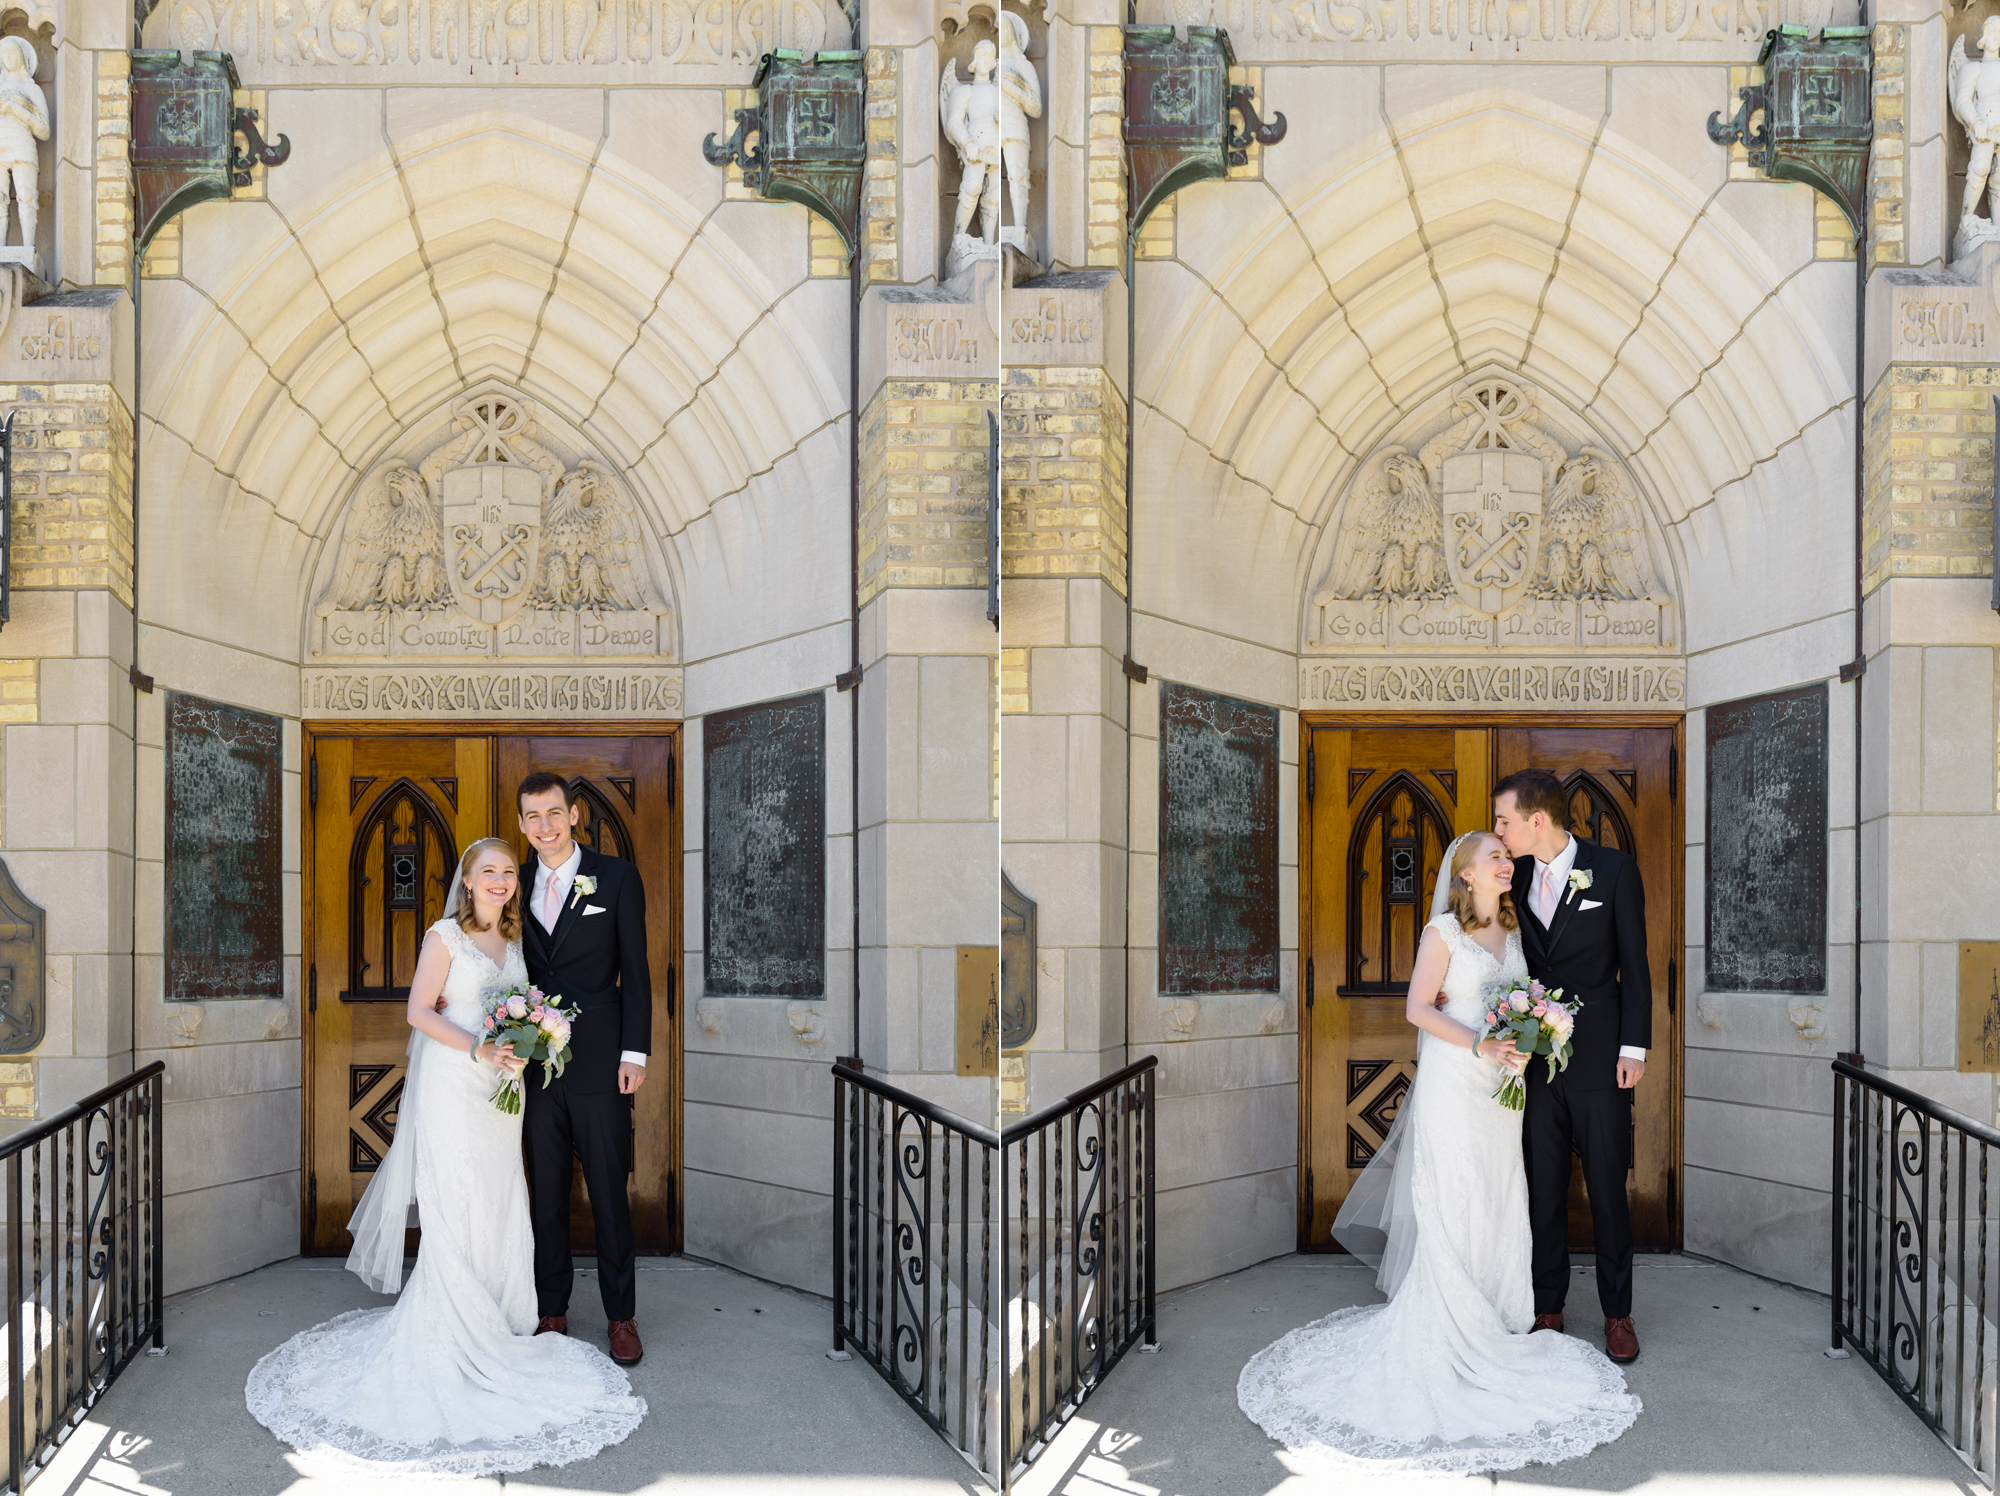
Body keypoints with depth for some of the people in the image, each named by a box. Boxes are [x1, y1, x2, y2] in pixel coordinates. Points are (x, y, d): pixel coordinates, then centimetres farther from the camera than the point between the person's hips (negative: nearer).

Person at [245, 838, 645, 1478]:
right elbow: (419, 1010, -10)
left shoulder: (515, 940, 13)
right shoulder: (446, 935, -6)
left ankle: (494, 1325, 21)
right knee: (454, 1208, -2)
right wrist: (479, 1047, -20)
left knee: (500, 1206, 10)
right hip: (452, 1085, -6)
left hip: (501, 1089, 6)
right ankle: (449, 1332, 8)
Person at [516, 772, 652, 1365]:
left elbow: (635, 971, -3)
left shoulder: (616, 877, -1)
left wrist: (634, 1053, -9)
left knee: (609, 1193, 4)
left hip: (599, 1064, -3)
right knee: (546, 1193, 11)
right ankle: (552, 1311, 23)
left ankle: (621, 1316, 15)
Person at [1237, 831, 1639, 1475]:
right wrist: (1480, 1045, -19)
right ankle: (1444, 1328, 8)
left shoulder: (1515, 930, 12)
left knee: (1499, 1203, 10)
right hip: (1453, 1083, -6)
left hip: (1503, 1086, 6)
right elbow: (1418, 1007, -11)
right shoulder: (1443, 931, -8)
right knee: (1452, 1204, -2)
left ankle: (1492, 1321, 22)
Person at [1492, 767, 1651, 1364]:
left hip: (1599, 1060, -3)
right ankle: (1548, 1309, 21)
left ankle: (1618, 1313, 20)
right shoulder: (1514, 877, 6)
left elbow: (1634, 965, -4)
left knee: (1608, 1190, 6)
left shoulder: (1614, 869, -5)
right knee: (1544, 1191, 9)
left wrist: (1634, 1048, -8)